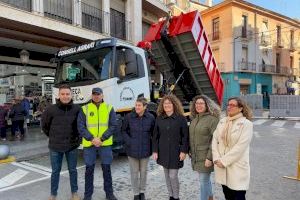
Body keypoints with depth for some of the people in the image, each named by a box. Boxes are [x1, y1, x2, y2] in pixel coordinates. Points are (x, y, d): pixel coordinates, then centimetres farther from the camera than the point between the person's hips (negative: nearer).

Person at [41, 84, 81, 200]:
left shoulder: (77, 109, -8)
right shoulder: (51, 109, -10)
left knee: (73, 170, 14)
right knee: (55, 171, 13)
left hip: (72, 146, 1)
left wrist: (77, 137, 6)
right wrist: (53, 137, 8)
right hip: (55, 146, 0)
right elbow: (44, 125, 6)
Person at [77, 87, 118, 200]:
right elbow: (81, 127, -2)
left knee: (106, 168, 8)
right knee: (89, 169, 8)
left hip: (105, 144, 0)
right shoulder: (84, 109, 3)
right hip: (89, 144, 0)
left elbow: (113, 126, -3)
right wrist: (92, 139, -13)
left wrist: (101, 139, -13)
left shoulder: (109, 108, 3)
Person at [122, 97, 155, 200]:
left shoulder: (150, 117, -7)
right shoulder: (129, 117, -9)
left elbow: (154, 132, 4)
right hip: (132, 149, 0)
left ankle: (142, 192, 35)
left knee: (143, 171, 15)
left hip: (145, 149, 1)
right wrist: (128, 141, -9)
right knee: (134, 172, 10)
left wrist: (153, 145, -2)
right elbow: (124, 130, 2)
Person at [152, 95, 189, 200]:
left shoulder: (181, 118, -6)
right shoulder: (159, 119, 3)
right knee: (167, 176, 13)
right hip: (163, 152, 4)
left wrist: (183, 151, -11)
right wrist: (155, 151, 0)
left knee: (173, 176, -2)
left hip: (175, 152, -3)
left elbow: (185, 136, -6)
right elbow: (155, 136, 5)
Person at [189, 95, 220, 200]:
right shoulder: (194, 119, 9)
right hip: (196, 156, 7)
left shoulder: (212, 119, -14)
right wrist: (190, 151, 13)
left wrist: (209, 157, -20)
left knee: (204, 181, 1)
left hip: (205, 157, -7)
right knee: (205, 179, 21)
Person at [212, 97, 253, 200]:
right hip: (221, 165, 5)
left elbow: (240, 146, -17)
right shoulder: (222, 122, 8)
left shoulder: (246, 123, -9)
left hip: (237, 167, -5)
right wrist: (216, 158, -9)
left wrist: (224, 161, -17)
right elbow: (215, 139, 3)